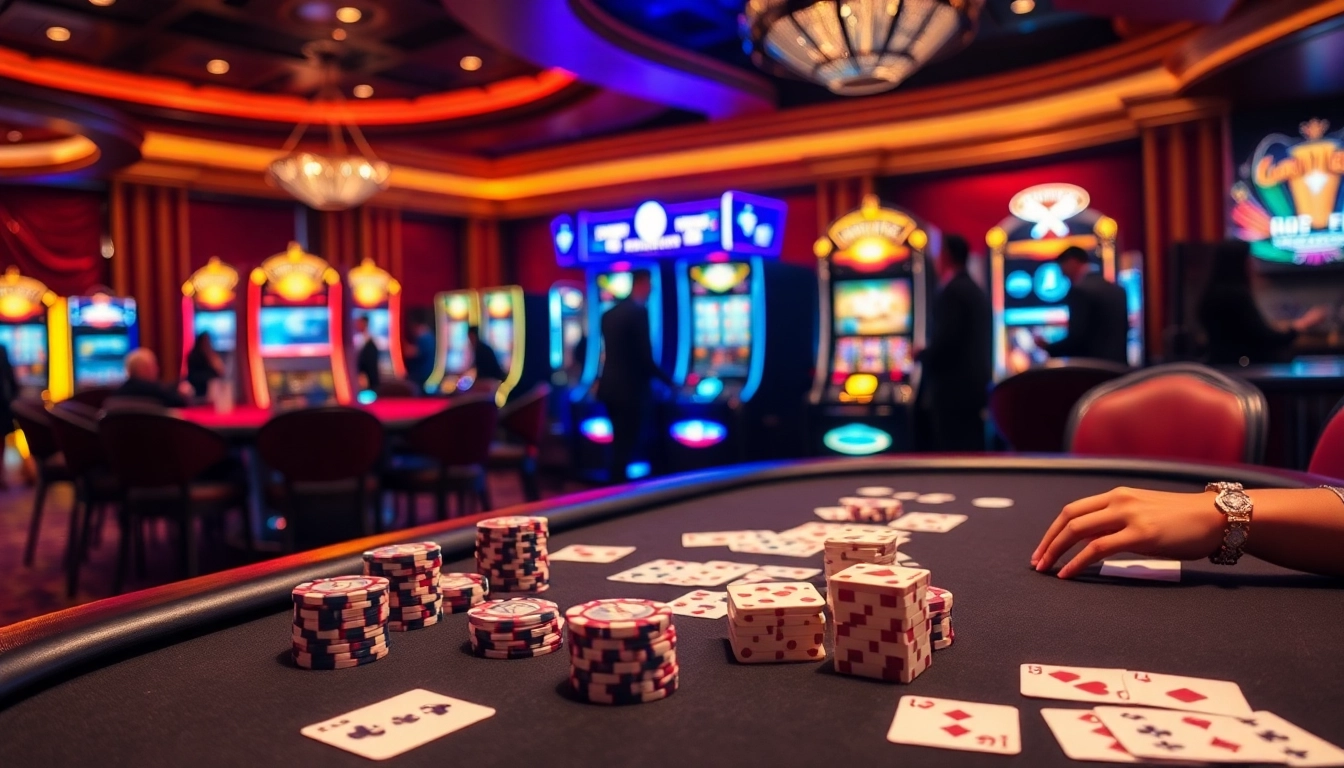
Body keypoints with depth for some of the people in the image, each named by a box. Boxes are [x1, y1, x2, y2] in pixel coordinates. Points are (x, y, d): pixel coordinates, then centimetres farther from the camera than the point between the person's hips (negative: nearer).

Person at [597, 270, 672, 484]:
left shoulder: (610, 313, 10)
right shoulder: (639, 312, -14)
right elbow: (644, 357, -17)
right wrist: (667, 380, -3)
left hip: (611, 387, 8)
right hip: (630, 389, -8)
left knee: (620, 442, 18)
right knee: (626, 444, 1)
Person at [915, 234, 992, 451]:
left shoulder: (952, 291, -12)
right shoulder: (977, 292, 16)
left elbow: (945, 338, -21)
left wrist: (921, 355, -3)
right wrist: (930, 354, 19)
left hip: (953, 387, -9)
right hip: (974, 383, 9)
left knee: (953, 453, -6)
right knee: (971, 449, 11)